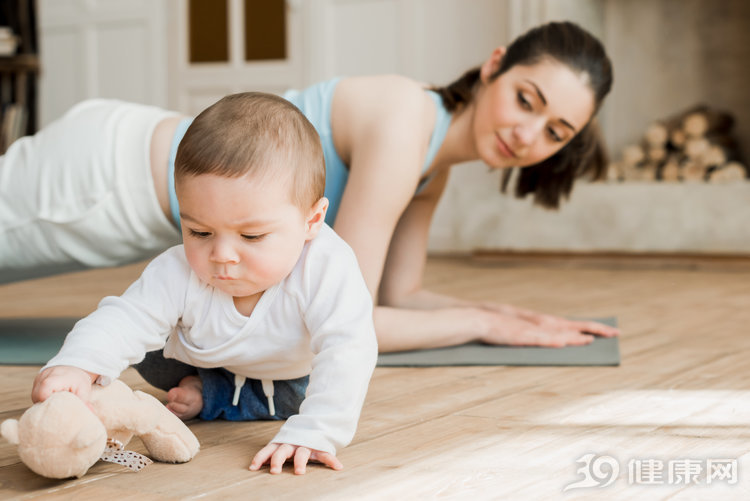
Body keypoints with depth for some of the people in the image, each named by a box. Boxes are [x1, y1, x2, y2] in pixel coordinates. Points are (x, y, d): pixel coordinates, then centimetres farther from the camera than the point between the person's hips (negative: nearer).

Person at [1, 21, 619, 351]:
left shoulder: (436, 162, -4)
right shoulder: (404, 123, -32)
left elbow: (399, 293, 5)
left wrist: (502, 310, -10)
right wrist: (482, 323, -22)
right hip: (103, 175, -8)